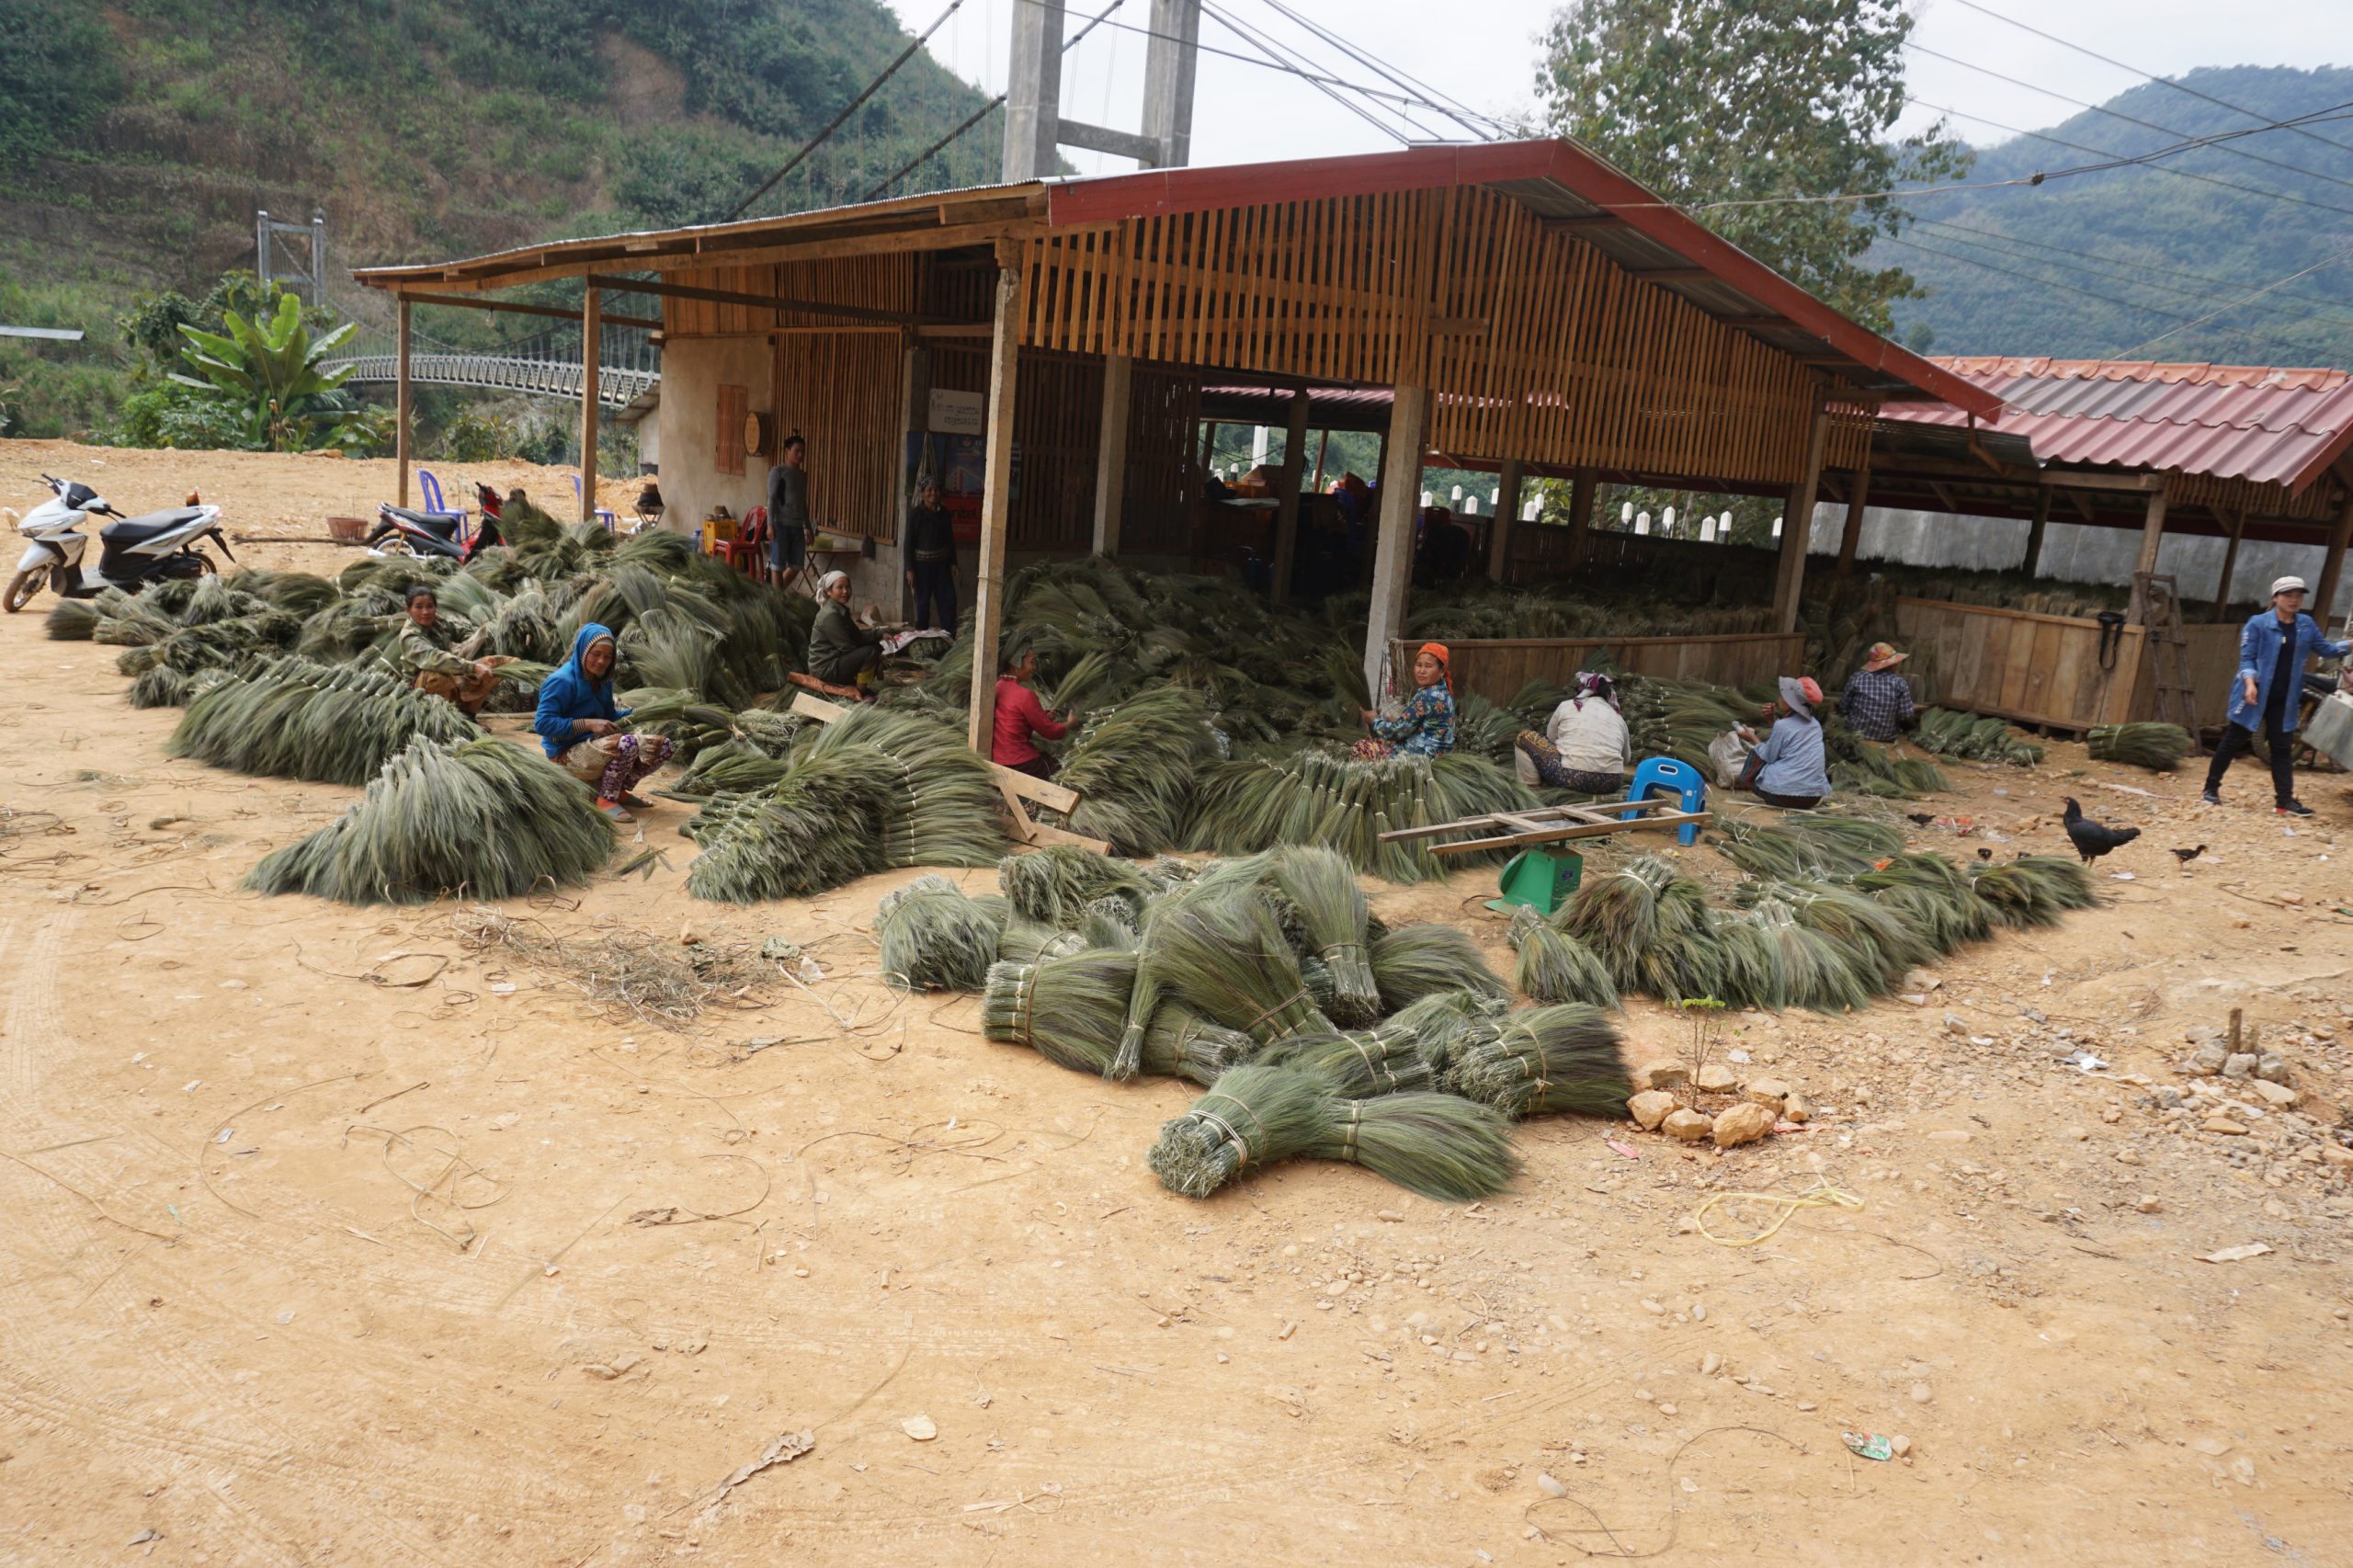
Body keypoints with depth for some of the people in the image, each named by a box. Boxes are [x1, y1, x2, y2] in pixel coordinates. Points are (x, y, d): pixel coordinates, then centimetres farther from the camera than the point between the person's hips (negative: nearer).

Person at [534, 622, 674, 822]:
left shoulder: (602, 681, 8)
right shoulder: (562, 681, -16)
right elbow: (542, 724, -22)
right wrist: (588, 724, -28)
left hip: (597, 745, 8)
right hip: (567, 755, -8)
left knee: (662, 745, -1)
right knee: (627, 744, -35)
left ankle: (618, 789, 10)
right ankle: (606, 799, -14)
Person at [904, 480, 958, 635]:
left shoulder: (944, 512, 5)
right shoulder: (916, 514, -8)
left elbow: (950, 539, 12)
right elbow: (909, 542, -9)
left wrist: (953, 563, 8)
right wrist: (910, 569, -12)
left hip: (942, 563, 4)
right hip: (922, 564, -4)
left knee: (948, 599, 2)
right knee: (923, 603, 3)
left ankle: (951, 636, 9)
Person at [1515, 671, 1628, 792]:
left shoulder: (1566, 706, 12)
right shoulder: (1618, 717, 20)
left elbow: (1550, 739, 23)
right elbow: (1626, 758, 32)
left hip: (1572, 778, -4)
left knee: (1524, 737, 16)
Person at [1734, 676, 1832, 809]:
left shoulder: (1782, 725, -9)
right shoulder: (1815, 724, 10)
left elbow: (1768, 757, 2)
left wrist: (1753, 739, 16)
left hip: (1786, 794, -6)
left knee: (1755, 754, 18)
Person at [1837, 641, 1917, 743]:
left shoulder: (1856, 678, -10)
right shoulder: (1900, 683, -12)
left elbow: (1843, 708, -3)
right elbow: (1907, 715, -12)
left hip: (1856, 734, 0)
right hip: (1887, 737, 0)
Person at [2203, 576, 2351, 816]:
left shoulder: (2307, 625, 8)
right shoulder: (2258, 623, -8)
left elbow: (2326, 648, 12)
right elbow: (2246, 657, -9)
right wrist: (2250, 682, -23)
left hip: (2284, 699, 5)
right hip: (2256, 694, -5)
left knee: (2283, 748, 6)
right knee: (2233, 742, 2)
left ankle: (2285, 800, 8)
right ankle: (2211, 789, 13)